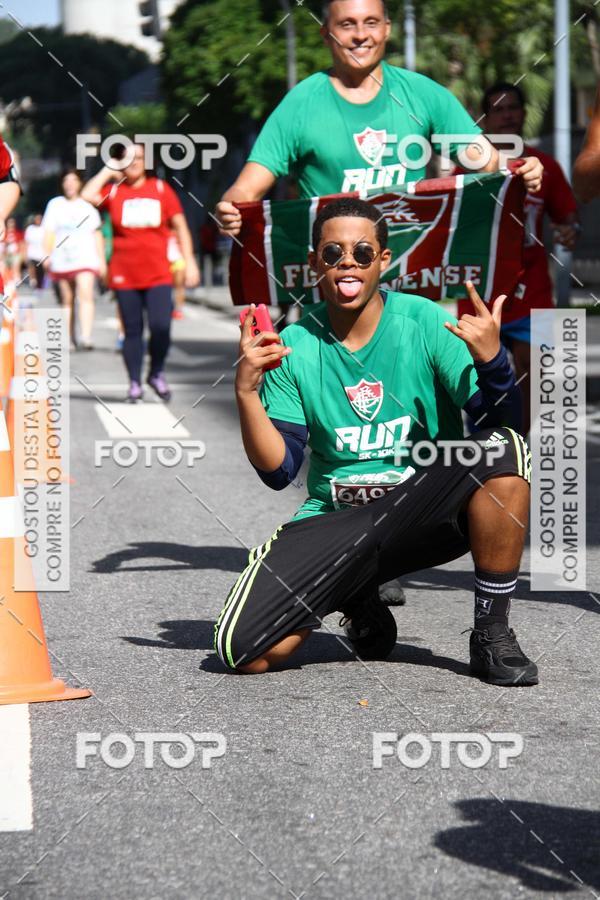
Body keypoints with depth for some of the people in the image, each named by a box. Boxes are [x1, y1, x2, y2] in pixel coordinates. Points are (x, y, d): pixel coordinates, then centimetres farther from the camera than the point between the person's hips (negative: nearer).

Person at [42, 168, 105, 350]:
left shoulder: (87, 205, 10)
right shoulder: (55, 204, 10)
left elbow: (97, 235, 14)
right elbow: (49, 232, 8)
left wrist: (101, 260, 11)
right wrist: (47, 255, -5)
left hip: (85, 258, -2)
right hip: (61, 260, 2)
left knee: (85, 296, -19)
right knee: (67, 301, 7)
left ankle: (86, 338, -29)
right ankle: (70, 338, 16)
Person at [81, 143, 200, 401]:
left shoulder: (161, 188, 7)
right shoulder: (114, 191, 5)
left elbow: (179, 225, 9)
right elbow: (88, 195, -14)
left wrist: (189, 261, 3)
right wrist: (108, 171, -3)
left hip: (158, 274, 0)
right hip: (124, 276, 0)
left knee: (161, 327, -13)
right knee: (132, 330, 4)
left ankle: (156, 373, 10)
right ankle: (134, 382, 14)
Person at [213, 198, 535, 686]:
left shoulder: (424, 322, -5)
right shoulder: (293, 347, -1)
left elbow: (495, 420, -10)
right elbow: (279, 470, -3)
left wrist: (492, 361, -29)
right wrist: (247, 393, -17)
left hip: (429, 510, -1)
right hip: (336, 519, 1)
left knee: (505, 451, -32)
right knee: (246, 651, -19)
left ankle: (492, 633, -15)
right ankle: (358, 605, 15)